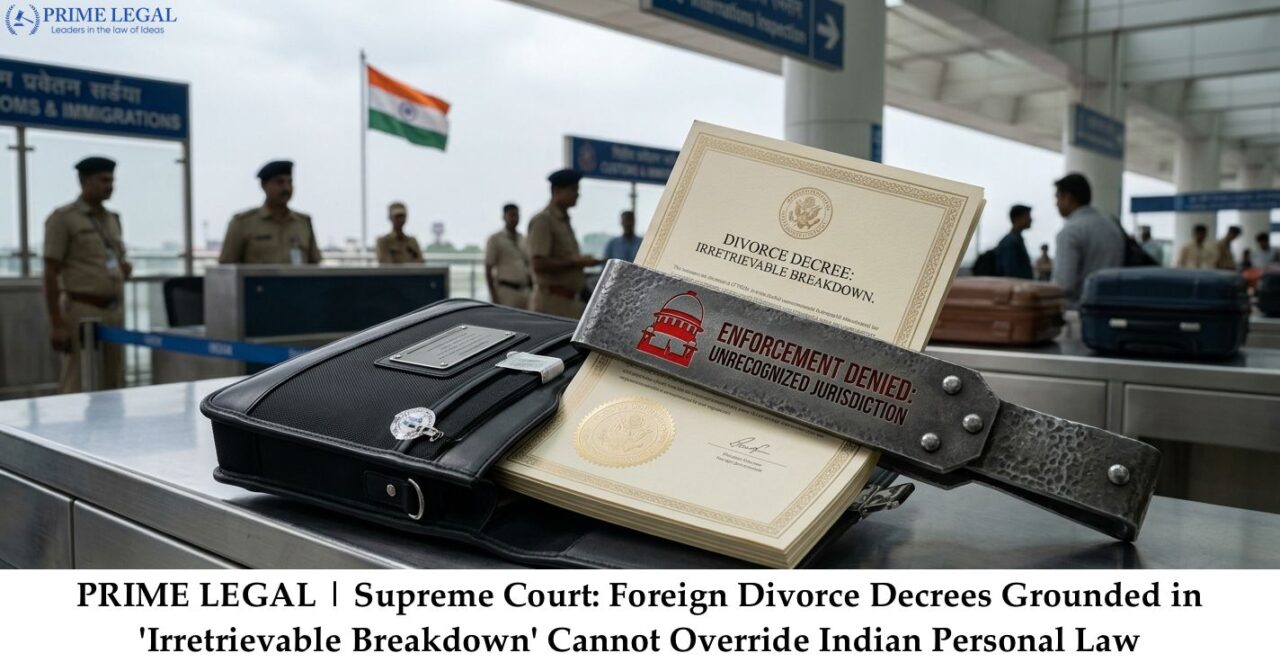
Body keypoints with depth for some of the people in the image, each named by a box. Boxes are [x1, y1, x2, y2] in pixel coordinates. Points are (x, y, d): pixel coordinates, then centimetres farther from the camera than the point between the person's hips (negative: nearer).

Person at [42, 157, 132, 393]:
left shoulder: (112, 218, 16)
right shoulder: (63, 218, -4)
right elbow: (50, 274, -8)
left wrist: (124, 268, 2)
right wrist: (56, 324, -14)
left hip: (114, 311, 7)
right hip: (82, 312, -7)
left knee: (114, 387, 9)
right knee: (79, 389, -6)